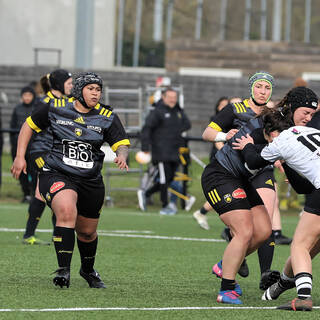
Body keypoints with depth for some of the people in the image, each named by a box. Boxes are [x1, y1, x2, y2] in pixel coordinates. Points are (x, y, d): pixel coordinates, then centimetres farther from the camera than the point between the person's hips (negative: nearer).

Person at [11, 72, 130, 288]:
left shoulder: (108, 117, 0)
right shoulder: (55, 108, -2)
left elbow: (122, 143, -2)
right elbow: (29, 126, 11)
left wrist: (122, 156, -26)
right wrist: (20, 156, 5)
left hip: (90, 181, 3)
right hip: (56, 175, -3)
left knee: (87, 232, 15)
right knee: (67, 211, -32)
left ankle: (88, 270, 46)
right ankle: (63, 270, -31)